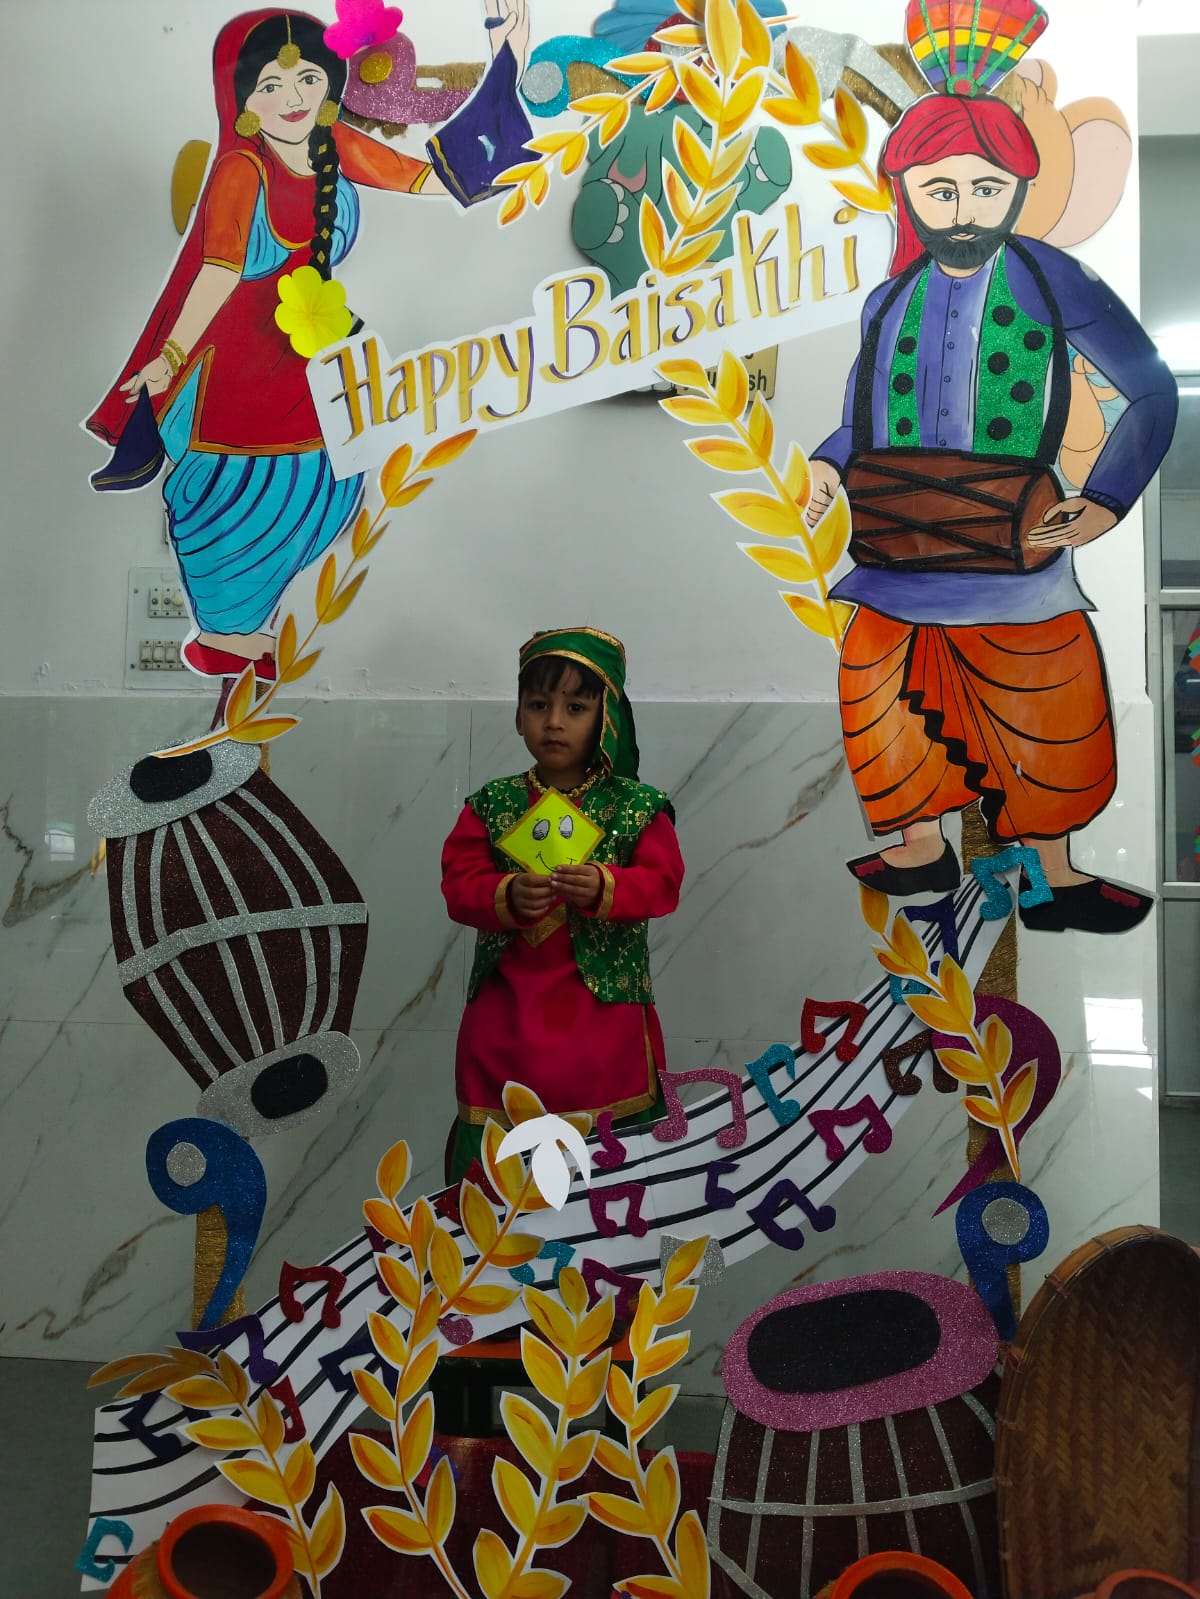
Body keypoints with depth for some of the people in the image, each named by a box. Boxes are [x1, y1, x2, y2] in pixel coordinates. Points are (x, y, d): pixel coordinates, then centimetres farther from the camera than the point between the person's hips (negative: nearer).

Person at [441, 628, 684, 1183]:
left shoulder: (637, 807, 0)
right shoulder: (491, 804, 4)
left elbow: (663, 883, -8)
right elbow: (459, 884, -4)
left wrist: (604, 888, -28)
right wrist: (507, 896, -25)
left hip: (604, 1010, -1)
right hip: (508, 1013, 1)